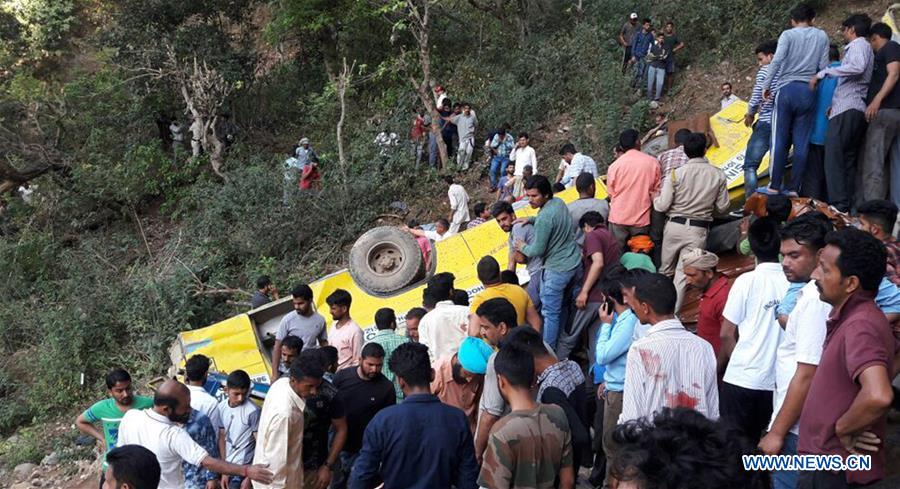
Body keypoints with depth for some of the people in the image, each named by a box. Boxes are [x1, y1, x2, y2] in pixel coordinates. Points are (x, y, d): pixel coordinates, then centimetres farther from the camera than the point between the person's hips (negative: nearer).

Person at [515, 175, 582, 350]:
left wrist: (523, 247, 3)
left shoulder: (544, 218, -25)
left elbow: (537, 250, -17)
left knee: (550, 312, -1)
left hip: (557, 268, -10)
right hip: (574, 261, 10)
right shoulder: (559, 202, 2)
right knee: (561, 306, 21)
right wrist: (531, 220, 8)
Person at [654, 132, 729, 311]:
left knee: (666, 269, 17)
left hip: (675, 226, 0)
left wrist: (655, 198, 13)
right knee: (683, 273, 5)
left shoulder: (676, 173, -9)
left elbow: (662, 205, -9)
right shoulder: (718, 175, -4)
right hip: (699, 230, 0)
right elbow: (722, 207, 3)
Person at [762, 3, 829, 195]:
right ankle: (794, 188, 3)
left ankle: (774, 186, 0)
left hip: (786, 89, -2)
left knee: (779, 141, 0)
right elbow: (824, 66, 6)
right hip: (808, 92, 2)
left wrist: (766, 85, -6)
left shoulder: (788, 35, 0)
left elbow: (776, 61, -12)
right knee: (801, 143, 4)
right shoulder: (821, 36, 9)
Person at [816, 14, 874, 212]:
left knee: (833, 157, -15)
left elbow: (857, 67, -22)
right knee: (848, 160, 7)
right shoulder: (865, 48, 28)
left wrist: (823, 73, -18)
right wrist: (835, 104, 19)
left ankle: (839, 205, -23)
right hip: (858, 111, 10)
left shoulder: (859, 44, -1)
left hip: (847, 110, -10)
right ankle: (850, 206, 5)